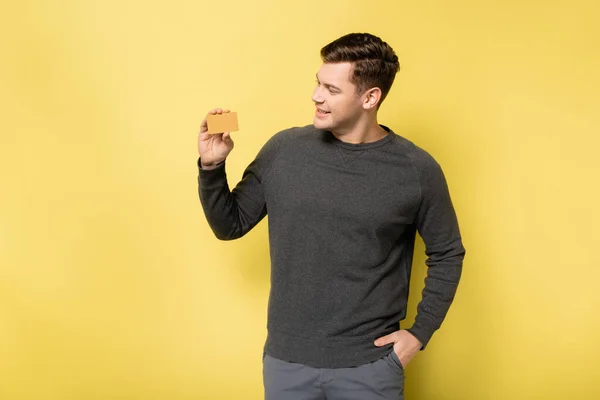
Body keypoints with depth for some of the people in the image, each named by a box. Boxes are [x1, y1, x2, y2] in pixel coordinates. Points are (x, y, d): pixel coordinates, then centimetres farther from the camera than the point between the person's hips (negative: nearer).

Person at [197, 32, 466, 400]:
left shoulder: (416, 169, -8)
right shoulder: (283, 150, -4)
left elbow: (447, 255, 3)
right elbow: (230, 226, 5)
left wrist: (420, 334, -1)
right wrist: (211, 167, -10)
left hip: (370, 365, -1)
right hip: (287, 360, 2)